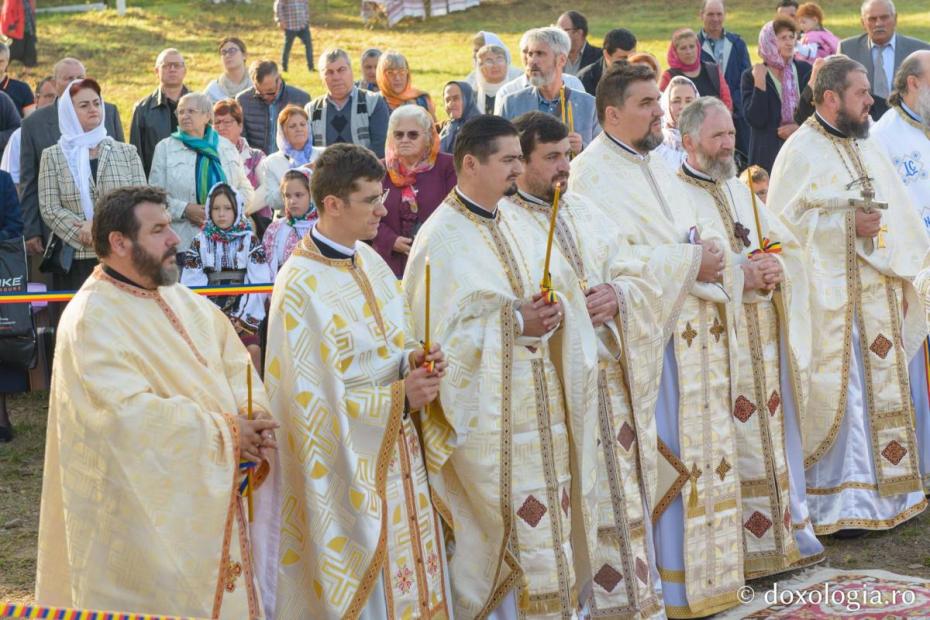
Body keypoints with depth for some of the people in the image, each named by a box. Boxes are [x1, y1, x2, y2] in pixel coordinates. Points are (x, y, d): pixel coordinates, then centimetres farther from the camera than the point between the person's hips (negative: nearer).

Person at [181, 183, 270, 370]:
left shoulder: (250, 240, 5)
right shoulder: (200, 242, 7)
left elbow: (260, 282, -3)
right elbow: (191, 284, 0)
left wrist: (244, 317, -10)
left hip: (243, 313, -1)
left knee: (252, 348, -21)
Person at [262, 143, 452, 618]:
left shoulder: (369, 261, 4)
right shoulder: (300, 288, -20)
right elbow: (312, 397, -20)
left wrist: (414, 361, -8)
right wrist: (398, 398, -20)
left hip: (396, 450, 7)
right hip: (346, 466, -7)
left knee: (411, 575, 13)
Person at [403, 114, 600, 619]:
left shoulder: (518, 223, 9)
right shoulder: (441, 238, -12)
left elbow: (564, 288, 14)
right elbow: (436, 330, -16)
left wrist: (551, 312, -6)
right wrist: (514, 322, -20)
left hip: (538, 401, 7)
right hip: (486, 412, -7)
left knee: (555, 518, 8)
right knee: (522, 520, -5)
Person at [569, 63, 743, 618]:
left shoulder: (659, 170, 18)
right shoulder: (593, 175, -11)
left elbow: (700, 233, 18)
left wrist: (710, 249, -5)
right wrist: (690, 261, -17)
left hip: (693, 334, 9)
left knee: (699, 449, 12)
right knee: (659, 456, -6)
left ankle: (700, 572, 21)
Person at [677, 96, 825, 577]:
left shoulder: (740, 191, 19)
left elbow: (787, 244, 15)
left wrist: (777, 267, -7)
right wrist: (740, 276, -21)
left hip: (764, 337, 7)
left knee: (775, 426, 10)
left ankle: (789, 524, 20)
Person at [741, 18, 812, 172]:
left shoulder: (805, 70, 9)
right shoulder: (751, 76, 0)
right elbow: (756, 120, -10)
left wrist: (800, 127, -3)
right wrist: (759, 81, -15)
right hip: (769, 153, -3)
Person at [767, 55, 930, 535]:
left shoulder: (867, 148, 14)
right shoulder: (801, 153, -9)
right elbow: (785, 224, -13)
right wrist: (848, 224, -20)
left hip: (878, 294, 8)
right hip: (830, 296, -8)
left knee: (883, 392, 11)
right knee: (838, 396, -5)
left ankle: (882, 493, 20)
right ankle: (837, 504, 2)